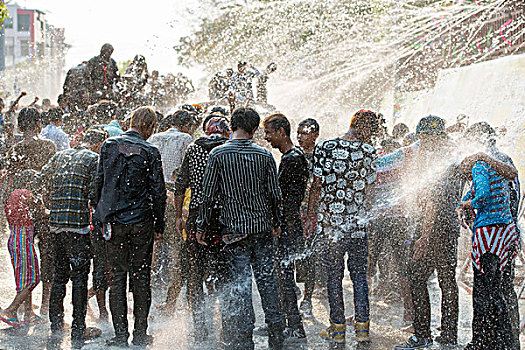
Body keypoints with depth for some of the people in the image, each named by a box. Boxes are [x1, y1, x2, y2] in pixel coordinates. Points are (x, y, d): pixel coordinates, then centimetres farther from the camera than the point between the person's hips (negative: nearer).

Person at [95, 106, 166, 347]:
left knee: (117, 277, 6)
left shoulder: (109, 145, 1)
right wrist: (159, 226, 5)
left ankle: (120, 334, 5)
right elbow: (158, 192, -4)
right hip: (141, 221, -2)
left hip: (113, 219, 2)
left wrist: (100, 214, 15)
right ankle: (140, 334, 10)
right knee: (141, 277, 7)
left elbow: (99, 181, 6)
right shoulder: (150, 152, -7)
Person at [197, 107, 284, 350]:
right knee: (267, 279, 10)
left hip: (234, 227, -2)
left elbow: (209, 194, -6)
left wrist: (202, 226, 4)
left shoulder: (218, 154, -6)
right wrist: (276, 223, 19)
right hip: (262, 227, 2)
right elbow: (275, 194, 4)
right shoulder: (264, 155, 1)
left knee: (240, 282, 0)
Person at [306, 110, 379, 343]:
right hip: (359, 223, 2)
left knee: (334, 274, 6)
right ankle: (362, 326, 9)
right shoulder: (368, 151, -2)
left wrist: (311, 216, 5)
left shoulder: (324, 148, -5)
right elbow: (368, 190, 3)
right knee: (359, 273, 10)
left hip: (331, 221, -2)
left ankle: (338, 327, 9)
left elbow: (317, 185, -4)